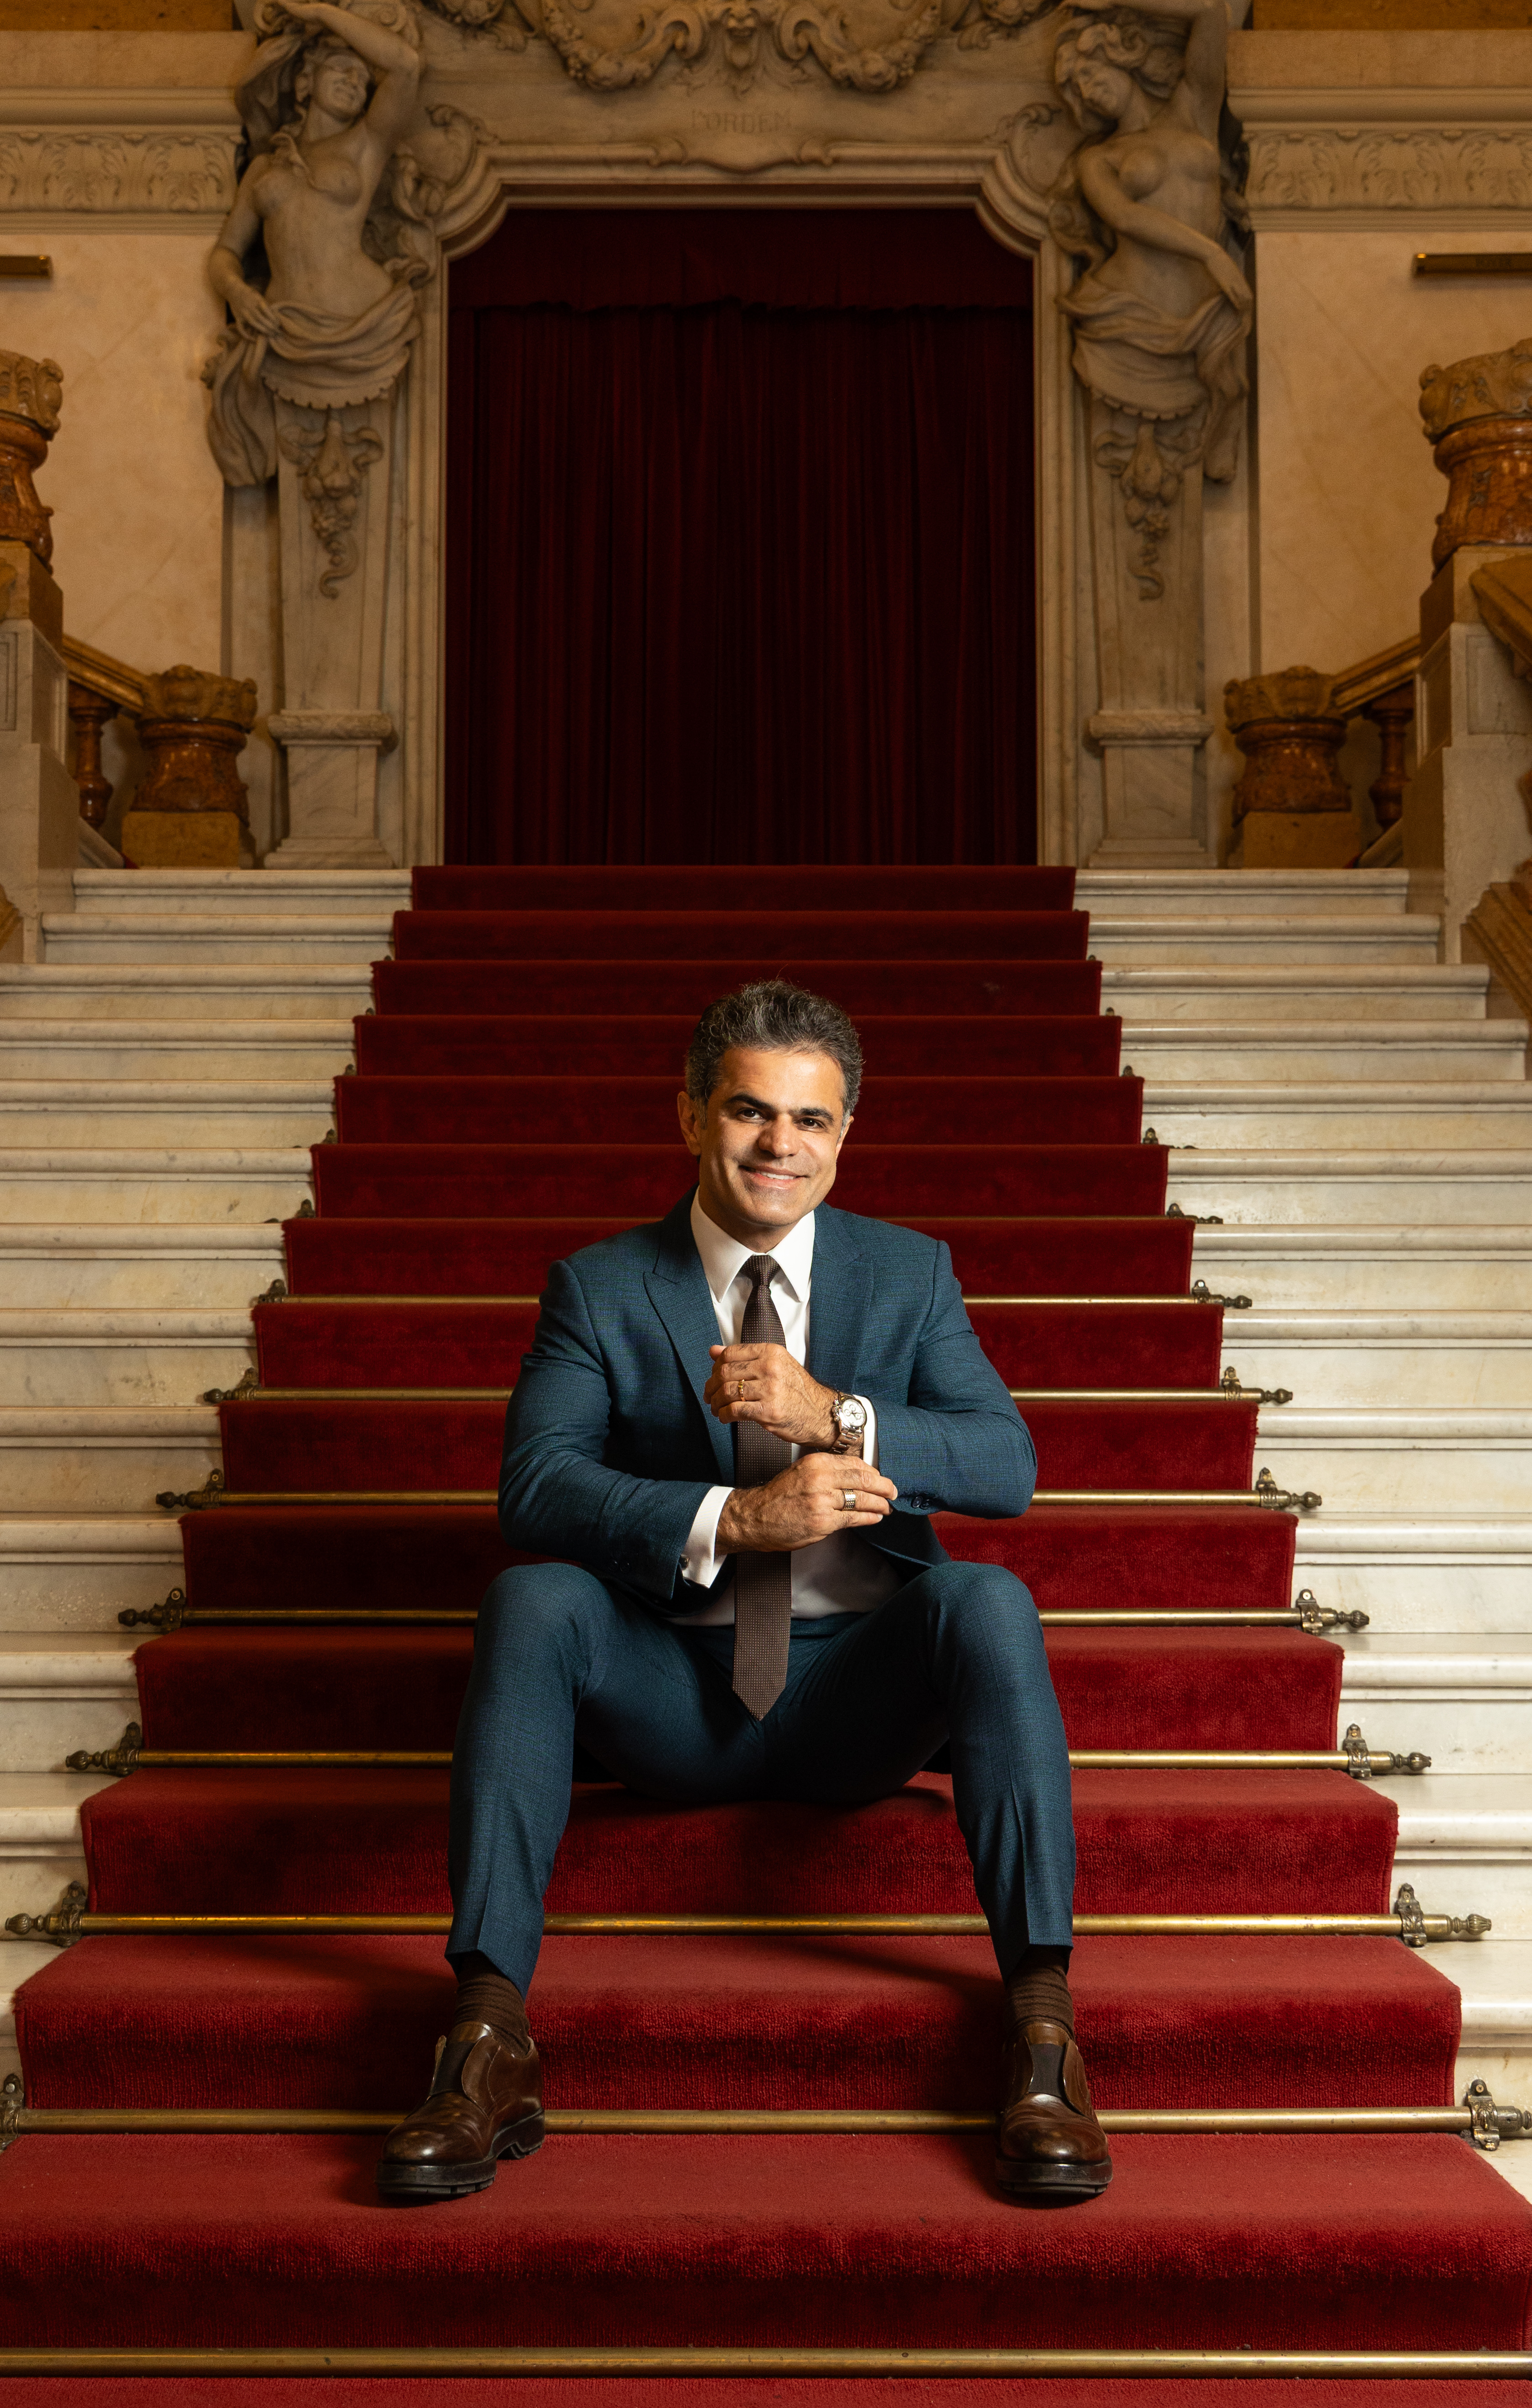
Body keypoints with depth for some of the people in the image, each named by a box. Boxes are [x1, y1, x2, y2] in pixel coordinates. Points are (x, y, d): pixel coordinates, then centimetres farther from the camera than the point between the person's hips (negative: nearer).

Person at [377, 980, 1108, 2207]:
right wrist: (734, 1518, -28)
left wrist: (832, 1414, -24)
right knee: (532, 1599, -28)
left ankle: (1041, 2022, -29)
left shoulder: (911, 1275, 7)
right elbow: (535, 1489, -13)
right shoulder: (599, 1289, 3)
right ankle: (489, 2033, -30)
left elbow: (1008, 1465, -7)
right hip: (670, 1694, 0)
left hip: (858, 1690, 0)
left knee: (989, 1601, -29)